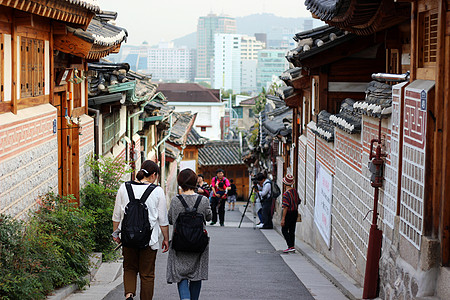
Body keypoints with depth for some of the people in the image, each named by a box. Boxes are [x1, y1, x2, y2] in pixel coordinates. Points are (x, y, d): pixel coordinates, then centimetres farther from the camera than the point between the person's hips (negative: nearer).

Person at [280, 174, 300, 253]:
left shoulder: (286, 194, -22)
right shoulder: (295, 191, 3)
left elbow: (285, 207, -23)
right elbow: (298, 202, 13)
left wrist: (283, 219, -20)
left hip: (288, 214, -8)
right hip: (295, 213, 8)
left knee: (284, 230, 1)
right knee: (292, 231, 14)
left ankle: (291, 246, -9)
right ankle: (292, 247, 17)